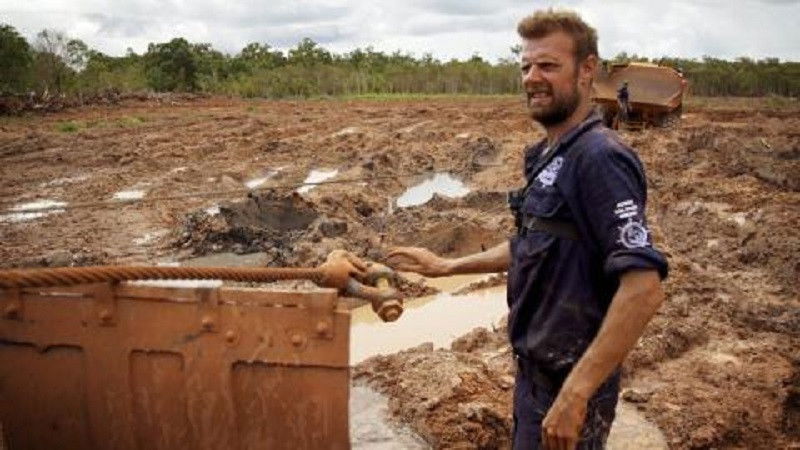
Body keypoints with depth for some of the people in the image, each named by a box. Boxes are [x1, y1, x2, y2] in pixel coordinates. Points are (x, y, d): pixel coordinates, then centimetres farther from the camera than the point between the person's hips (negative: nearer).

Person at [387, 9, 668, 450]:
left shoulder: (599, 157, -22)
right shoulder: (548, 155, 7)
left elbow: (643, 288, -29)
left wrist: (576, 393, -31)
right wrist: (447, 266, 19)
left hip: (568, 384, -9)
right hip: (534, 371, 9)